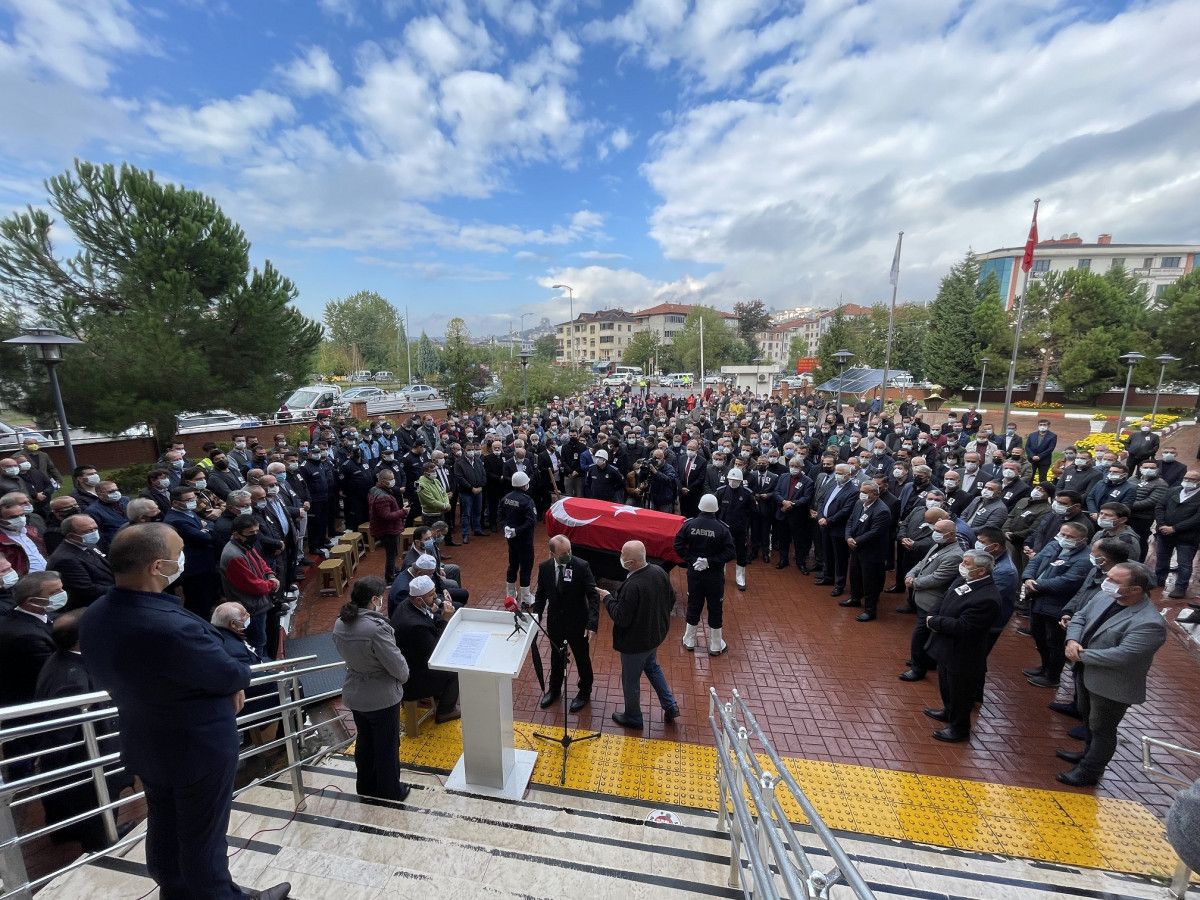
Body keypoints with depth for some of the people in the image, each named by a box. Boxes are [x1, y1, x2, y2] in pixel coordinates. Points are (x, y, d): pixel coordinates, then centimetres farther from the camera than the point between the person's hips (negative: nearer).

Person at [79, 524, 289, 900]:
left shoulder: (93, 618, -11)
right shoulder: (172, 626, -39)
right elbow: (232, 675, -26)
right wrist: (241, 673, -1)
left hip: (144, 744, 7)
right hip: (198, 748, -7)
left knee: (165, 826, 27)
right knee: (203, 834, 16)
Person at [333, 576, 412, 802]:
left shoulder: (340, 623, -9)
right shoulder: (376, 628, -33)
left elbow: (348, 654, 5)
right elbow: (396, 663, -22)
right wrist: (404, 675, -3)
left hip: (354, 695, 7)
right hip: (382, 697, -7)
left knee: (364, 741, 27)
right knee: (387, 746, 15)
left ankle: (365, 786, 46)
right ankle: (390, 792, 35)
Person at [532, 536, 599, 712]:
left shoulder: (582, 566, -23)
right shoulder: (544, 568, -11)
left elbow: (593, 596, -21)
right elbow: (540, 595, 2)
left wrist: (592, 624, -29)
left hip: (577, 624, -3)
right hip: (555, 623, 3)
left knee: (582, 659, 18)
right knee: (556, 658, 25)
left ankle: (584, 693, 43)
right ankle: (554, 690, 50)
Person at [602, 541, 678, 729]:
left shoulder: (632, 587, -37)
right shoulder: (659, 572, -13)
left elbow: (621, 618, -27)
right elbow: (671, 599, 1)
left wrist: (608, 598, -14)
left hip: (635, 642, -7)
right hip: (655, 634, 7)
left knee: (630, 680, 17)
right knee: (652, 666, 32)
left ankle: (632, 717, 39)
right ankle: (670, 706, 38)